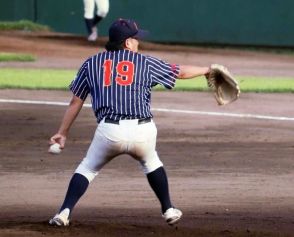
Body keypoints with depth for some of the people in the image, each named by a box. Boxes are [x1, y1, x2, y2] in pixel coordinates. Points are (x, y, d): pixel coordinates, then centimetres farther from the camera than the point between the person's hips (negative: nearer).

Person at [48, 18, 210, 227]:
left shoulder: (91, 64, 14)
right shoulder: (145, 63, 13)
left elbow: (75, 103, 16)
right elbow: (180, 72, 23)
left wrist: (63, 133, 23)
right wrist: (207, 70, 40)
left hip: (110, 131, 0)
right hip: (143, 131, 1)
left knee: (87, 169, 17)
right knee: (151, 163, 31)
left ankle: (65, 212, -1)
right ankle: (168, 210, 32)